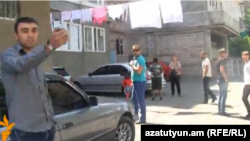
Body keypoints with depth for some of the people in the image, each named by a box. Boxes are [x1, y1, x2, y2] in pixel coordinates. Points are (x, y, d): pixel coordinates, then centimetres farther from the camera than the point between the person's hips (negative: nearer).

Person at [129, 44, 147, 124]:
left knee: (141, 101, -6)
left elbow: (139, 71, -27)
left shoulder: (140, 59, -17)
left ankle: (142, 119, -1)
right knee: (134, 99, 21)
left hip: (140, 82, -10)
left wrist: (132, 65, -15)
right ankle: (136, 114, 38)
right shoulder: (135, 59, 14)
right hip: (136, 81, 10)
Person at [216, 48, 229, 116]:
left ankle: (220, 110, 16)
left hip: (219, 79, 10)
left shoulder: (218, 60, 16)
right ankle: (222, 111, -8)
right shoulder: (222, 60, -13)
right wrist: (226, 78, -21)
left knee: (221, 95, 13)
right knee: (224, 95, -8)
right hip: (222, 79, -10)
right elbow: (222, 69, -25)